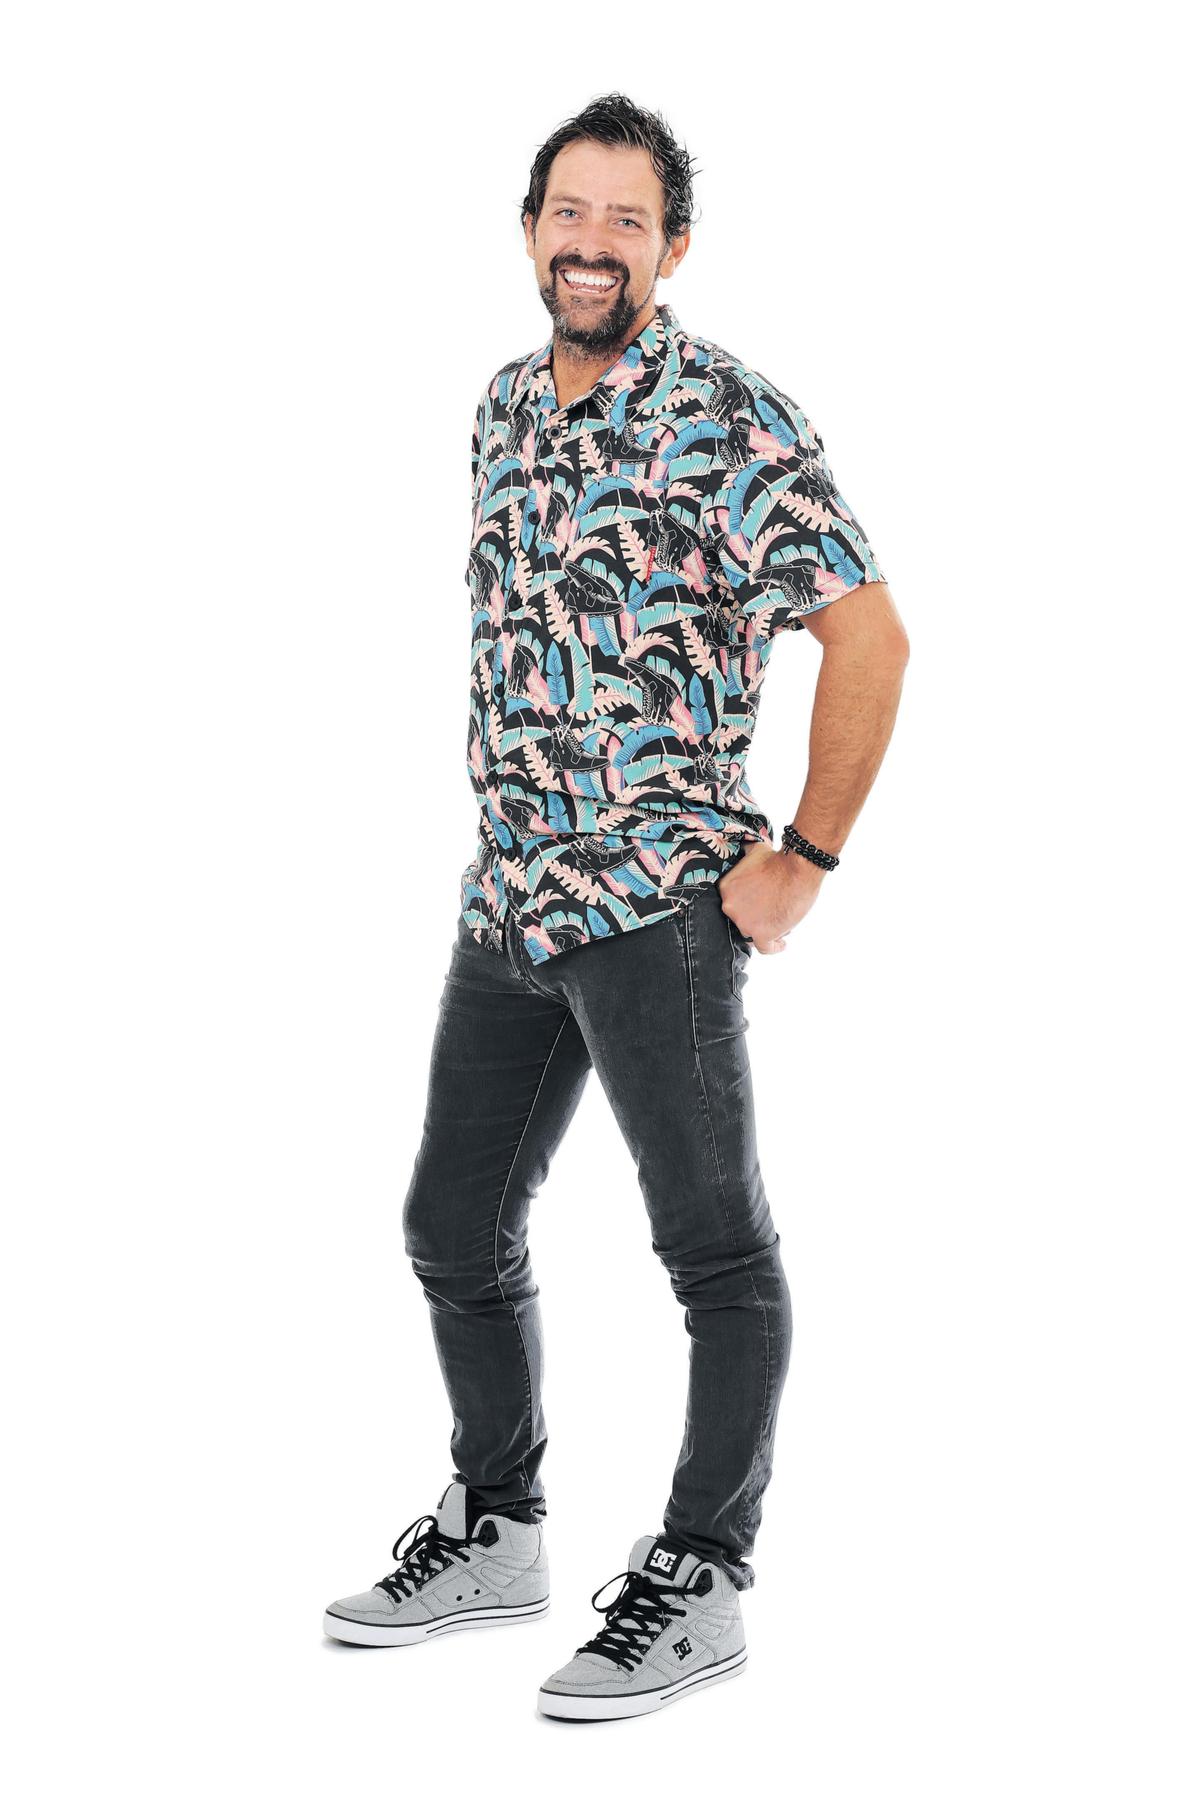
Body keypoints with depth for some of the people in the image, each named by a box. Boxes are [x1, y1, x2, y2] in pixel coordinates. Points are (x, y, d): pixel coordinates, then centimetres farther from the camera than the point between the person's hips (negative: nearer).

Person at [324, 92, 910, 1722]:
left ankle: (699, 1585, 13)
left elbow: (869, 637, -14)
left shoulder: (733, 418, -11)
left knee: (717, 1250, 1)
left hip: (660, 900, -8)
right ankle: (497, 1530, 32)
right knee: (457, 1230, 15)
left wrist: (804, 857, -13)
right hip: (506, 899, 8)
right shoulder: (509, 405, 12)